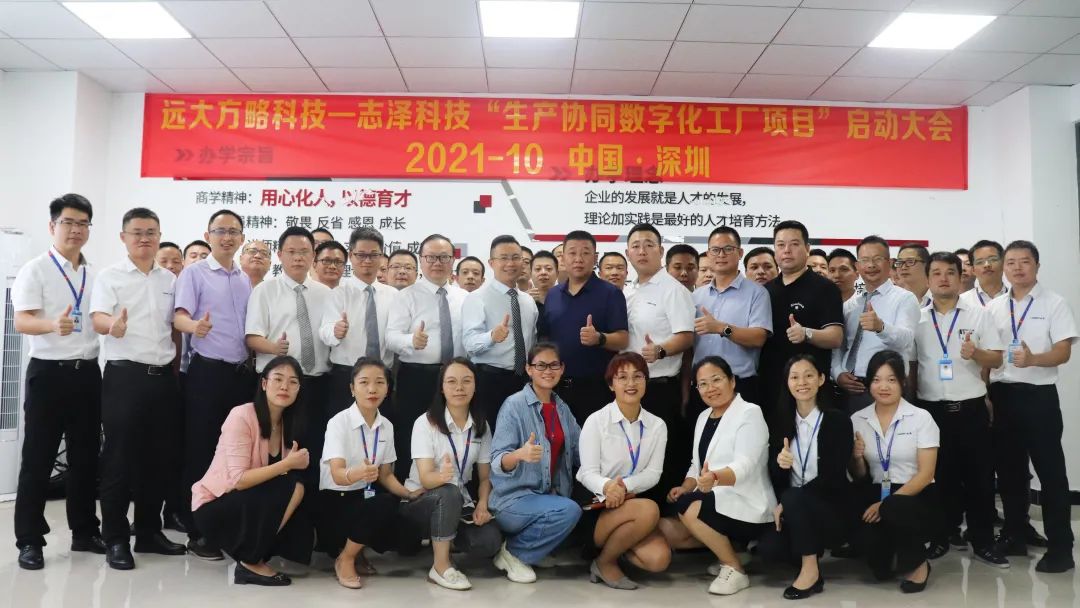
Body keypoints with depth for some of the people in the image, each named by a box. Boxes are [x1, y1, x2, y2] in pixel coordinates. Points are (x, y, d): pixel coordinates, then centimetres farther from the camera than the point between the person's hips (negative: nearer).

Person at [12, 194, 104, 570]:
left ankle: (84, 532, 22)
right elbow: (22, 321, -17)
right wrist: (54, 325, -35)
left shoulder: (96, 275, 12)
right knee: (38, 458, 1)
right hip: (48, 371, -5)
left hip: (88, 372, 5)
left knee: (86, 456, 11)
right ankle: (29, 540, 11)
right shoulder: (35, 270, -4)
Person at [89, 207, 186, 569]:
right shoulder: (110, 276, 0)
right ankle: (116, 539, 9)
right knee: (119, 457, -1)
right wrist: (113, 326, -37)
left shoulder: (171, 280, 12)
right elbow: (98, 319, -14)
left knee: (159, 456, 10)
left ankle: (149, 531, 23)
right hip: (124, 376, -4)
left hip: (164, 376, 5)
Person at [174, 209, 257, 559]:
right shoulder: (194, 273, -1)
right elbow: (179, 317, -14)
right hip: (206, 372, -5)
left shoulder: (247, 280, 14)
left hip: (243, 373, 5)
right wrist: (195, 327, -35)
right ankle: (198, 532, 10)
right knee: (200, 450, 1)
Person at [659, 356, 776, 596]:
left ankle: (735, 568, -11)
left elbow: (744, 466, -26)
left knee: (689, 507, -29)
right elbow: (697, 463, 14)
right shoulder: (703, 417, 12)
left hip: (746, 505, -8)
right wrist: (686, 486, -7)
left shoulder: (750, 413, -12)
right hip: (713, 501, 8)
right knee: (666, 530, -6)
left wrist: (715, 477, -46)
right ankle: (726, 546, 10)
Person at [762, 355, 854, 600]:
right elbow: (774, 471, -2)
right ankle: (810, 550, 6)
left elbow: (834, 476, -15)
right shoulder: (780, 418, 2)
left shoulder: (838, 420, -9)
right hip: (794, 507, 3)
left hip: (831, 507, -3)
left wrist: (786, 502, -22)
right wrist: (780, 463, -27)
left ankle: (811, 570, -15)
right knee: (768, 546, -25)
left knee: (793, 498, -33)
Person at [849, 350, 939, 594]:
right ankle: (882, 560, 10)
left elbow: (925, 474, -11)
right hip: (876, 495, 2)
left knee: (894, 509, -37)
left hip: (916, 497, -2)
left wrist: (887, 504, -21)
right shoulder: (857, 420, 4)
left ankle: (917, 563, -4)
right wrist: (856, 458, -14)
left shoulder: (921, 417, -5)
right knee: (864, 533, -30)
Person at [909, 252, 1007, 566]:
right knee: (940, 475, 9)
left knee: (979, 475, 3)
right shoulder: (918, 318, 5)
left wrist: (976, 353, -21)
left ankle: (982, 541, 15)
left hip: (971, 408, -1)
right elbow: (910, 364, 9)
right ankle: (945, 533, 23)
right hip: (931, 409, 1)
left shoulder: (979, 314, 2)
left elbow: (997, 360, 0)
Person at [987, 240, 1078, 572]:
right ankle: (1015, 536, 23)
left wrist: (1033, 359, -30)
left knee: (1050, 471, -1)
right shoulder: (994, 308, 10)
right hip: (1001, 395, 4)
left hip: (1039, 395, -4)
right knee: (1008, 468, 11)